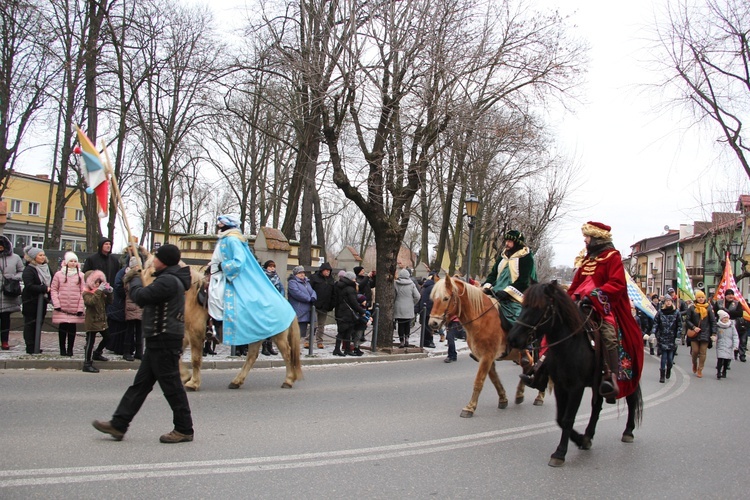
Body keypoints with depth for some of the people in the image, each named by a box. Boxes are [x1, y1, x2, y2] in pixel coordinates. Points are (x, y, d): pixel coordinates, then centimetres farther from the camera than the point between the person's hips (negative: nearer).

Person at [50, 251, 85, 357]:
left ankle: (70, 349, 14)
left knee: (72, 328, 4)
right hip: (62, 308, 0)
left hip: (75, 309, 0)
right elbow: (53, 289, 4)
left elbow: (83, 293, 2)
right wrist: (56, 304, -6)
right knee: (62, 328, 4)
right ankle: (62, 349, 15)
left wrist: (81, 308, -4)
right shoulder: (59, 274, 4)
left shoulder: (81, 275, 4)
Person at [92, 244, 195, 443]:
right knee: (140, 384, 12)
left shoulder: (168, 281, -19)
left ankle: (184, 430, 8)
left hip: (165, 341, -11)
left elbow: (141, 296, -20)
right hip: (158, 341, 11)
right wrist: (135, 279, 7)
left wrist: (134, 279, -1)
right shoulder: (168, 279, 16)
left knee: (171, 386, -2)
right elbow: (149, 298, 16)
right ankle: (118, 425, 17)